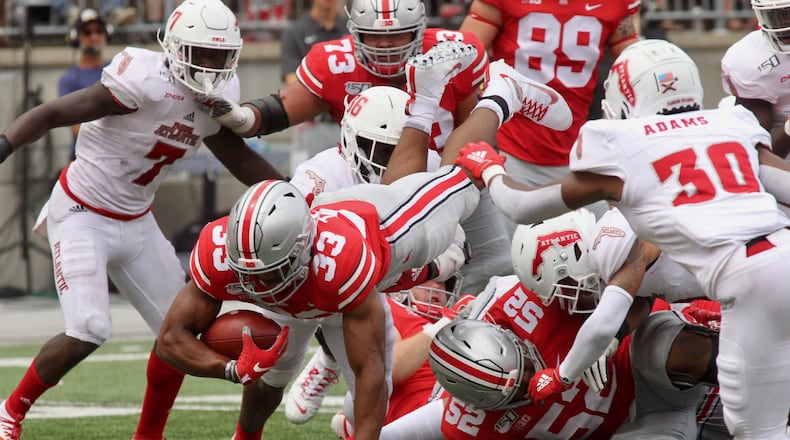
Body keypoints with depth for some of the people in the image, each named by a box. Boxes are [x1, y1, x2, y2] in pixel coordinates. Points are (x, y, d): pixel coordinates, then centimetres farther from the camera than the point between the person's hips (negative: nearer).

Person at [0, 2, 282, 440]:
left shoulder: (216, 98, -1)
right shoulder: (146, 83, -26)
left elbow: (239, 159, 17)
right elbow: (52, 113, -24)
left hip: (136, 223, 8)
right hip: (82, 217, -8)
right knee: (88, 331, -19)